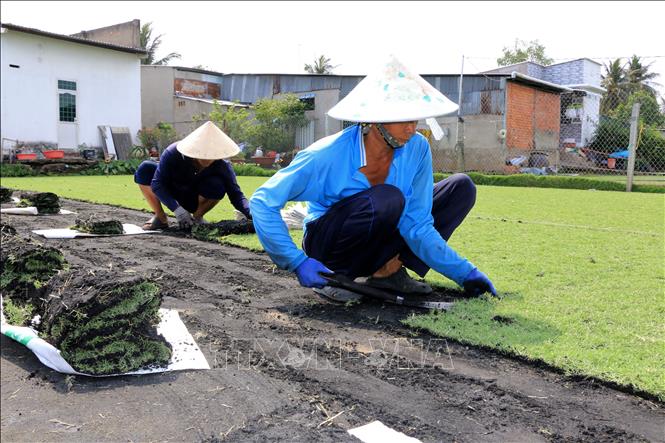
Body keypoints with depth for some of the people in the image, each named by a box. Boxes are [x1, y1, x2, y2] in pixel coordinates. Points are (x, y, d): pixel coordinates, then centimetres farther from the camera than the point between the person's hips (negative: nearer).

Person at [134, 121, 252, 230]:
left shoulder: (222, 166, -26)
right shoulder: (173, 153, -29)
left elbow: (236, 195, -27)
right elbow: (157, 184, -30)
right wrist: (178, 210, -42)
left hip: (195, 201, 0)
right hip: (171, 196, 0)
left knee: (217, 185, -33)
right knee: (145, 169, -26)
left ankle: (197, 217, -4)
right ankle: (160, 217, -8)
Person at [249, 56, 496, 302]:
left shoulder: (417, 149, -14)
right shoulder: (329, 155, -26)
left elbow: (417, 225, -12)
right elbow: (262, 202, -25)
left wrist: (463, 272, -18)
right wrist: (298, 263, -32)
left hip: (375, 248, 6)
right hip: (329, 248, -5)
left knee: (461, 188, -5)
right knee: (386, 199, -36)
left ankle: (389, 270, -8)